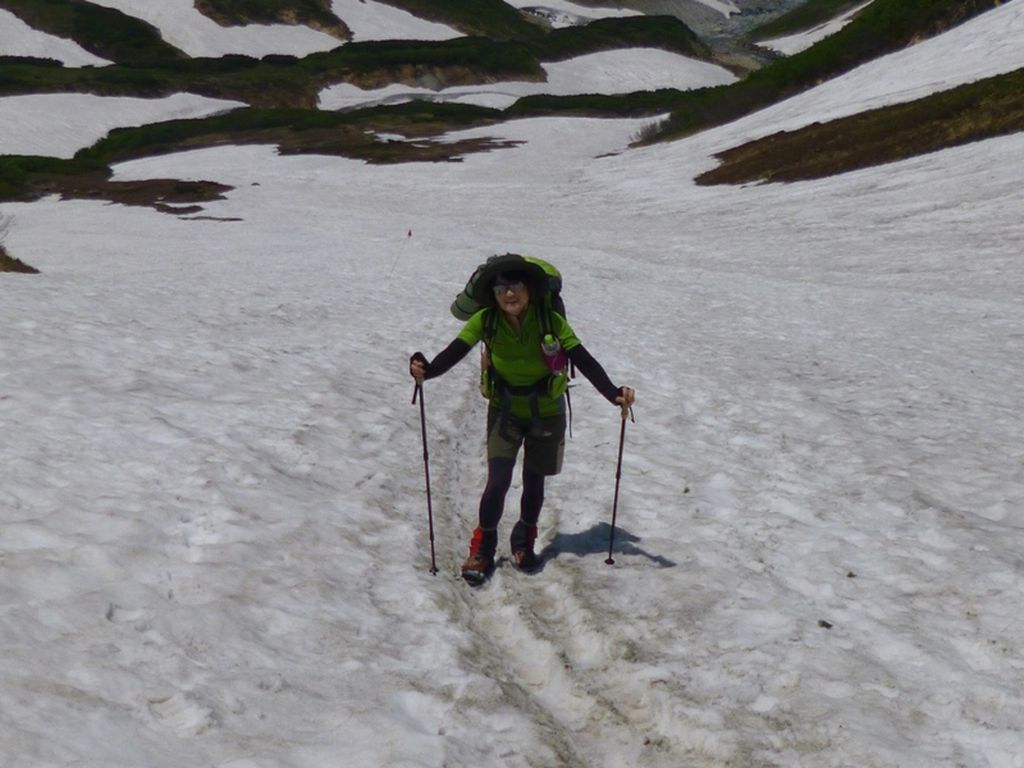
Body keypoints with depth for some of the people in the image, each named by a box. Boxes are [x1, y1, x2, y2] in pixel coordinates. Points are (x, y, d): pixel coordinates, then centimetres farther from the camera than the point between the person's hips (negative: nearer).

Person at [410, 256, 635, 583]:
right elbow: (455, 352, -25)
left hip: (546, 412, 0)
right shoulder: (485, 320, -17)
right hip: (505, 411, 0)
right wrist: (426, 370, -45)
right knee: (498, 480, -11)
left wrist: (614, 393, -37)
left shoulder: (550, 321, -21)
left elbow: (584, 361, -23)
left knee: (534, 482, 10)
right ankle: (482, 547, 10)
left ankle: (524, 541, 36)